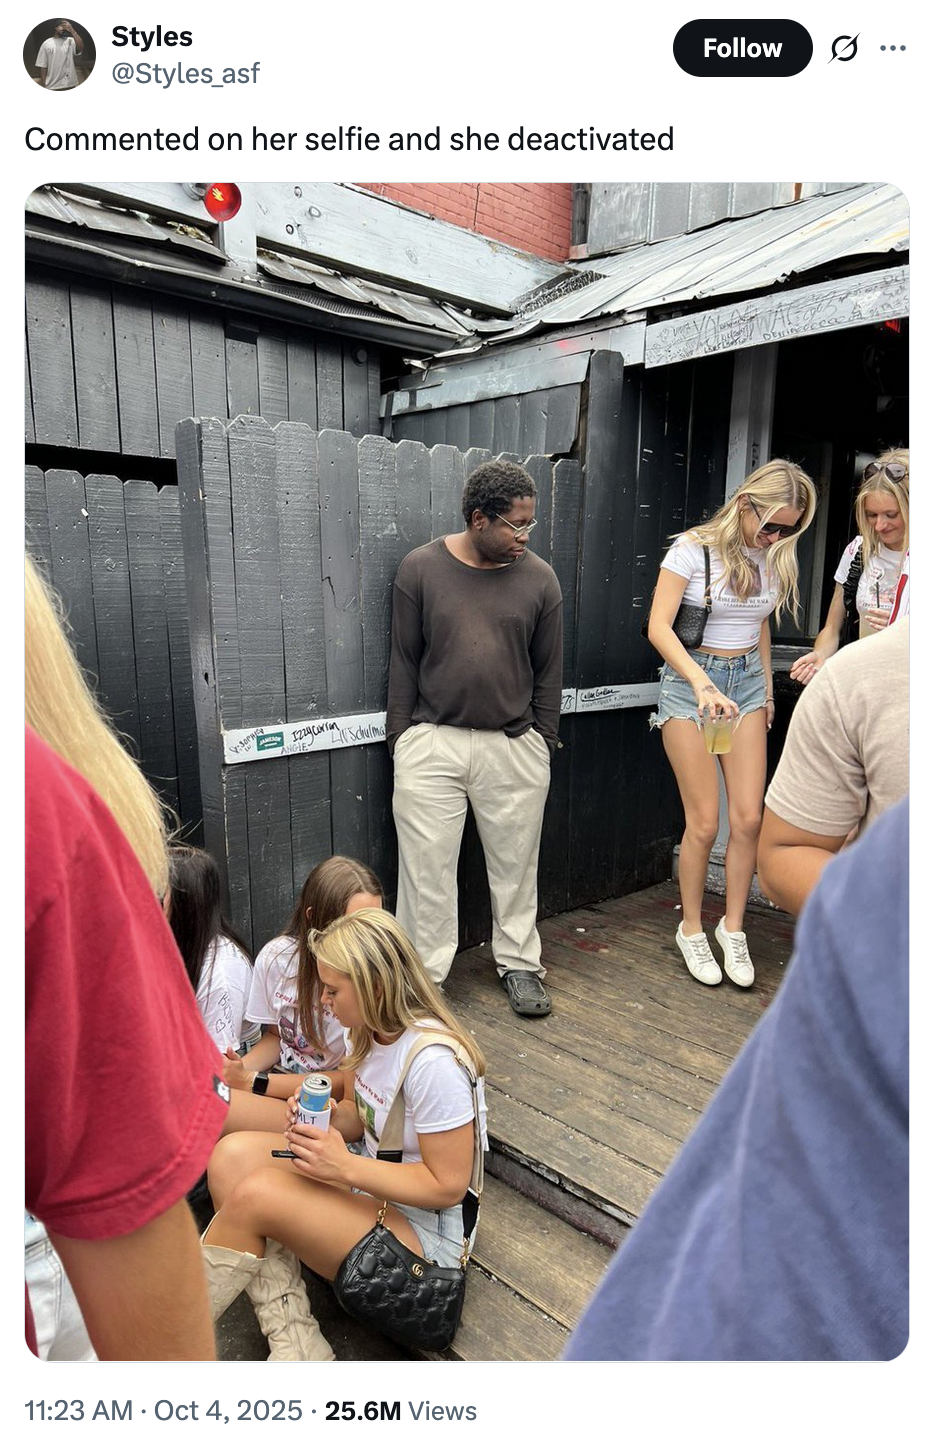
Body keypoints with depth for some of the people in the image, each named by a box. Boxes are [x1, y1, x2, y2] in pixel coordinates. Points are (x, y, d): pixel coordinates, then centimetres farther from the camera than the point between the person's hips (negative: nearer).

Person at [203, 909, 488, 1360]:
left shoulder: (432, 1061, -27)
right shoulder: (368, 1031, -1)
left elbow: (448, 1185, -22)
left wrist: (346, 1167, -25)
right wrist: (327, 1115, -10)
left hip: (424, 1229, -9)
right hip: (366, 1183, 9)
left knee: (255, 1194, -24)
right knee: (232, 1155, -10)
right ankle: (293, 1339, -11)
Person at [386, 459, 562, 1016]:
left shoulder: (539, 578, 2)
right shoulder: (421, 569, -1)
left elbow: (549, 671, 7)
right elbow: (404, 660, 3)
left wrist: (542, 743, 6)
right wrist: (401, 736, 2)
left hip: (515, 748, 1)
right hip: (432, 744, -1)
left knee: (515, 865, 13)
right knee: (428, 868, 6)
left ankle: (519, 963, 32)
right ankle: (425, 975, 22)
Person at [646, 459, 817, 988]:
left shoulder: (773, 558, 6)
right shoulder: (693, 548, -12)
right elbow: (659, 627, -18)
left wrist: (768, 688, 19)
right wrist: (702, 683, -31)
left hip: (748, 681, 5)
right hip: (690, 681, -5)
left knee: (749, 818, 0)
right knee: (705, 822, -3)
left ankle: (733, 928, 18)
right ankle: (692, 930, 17)